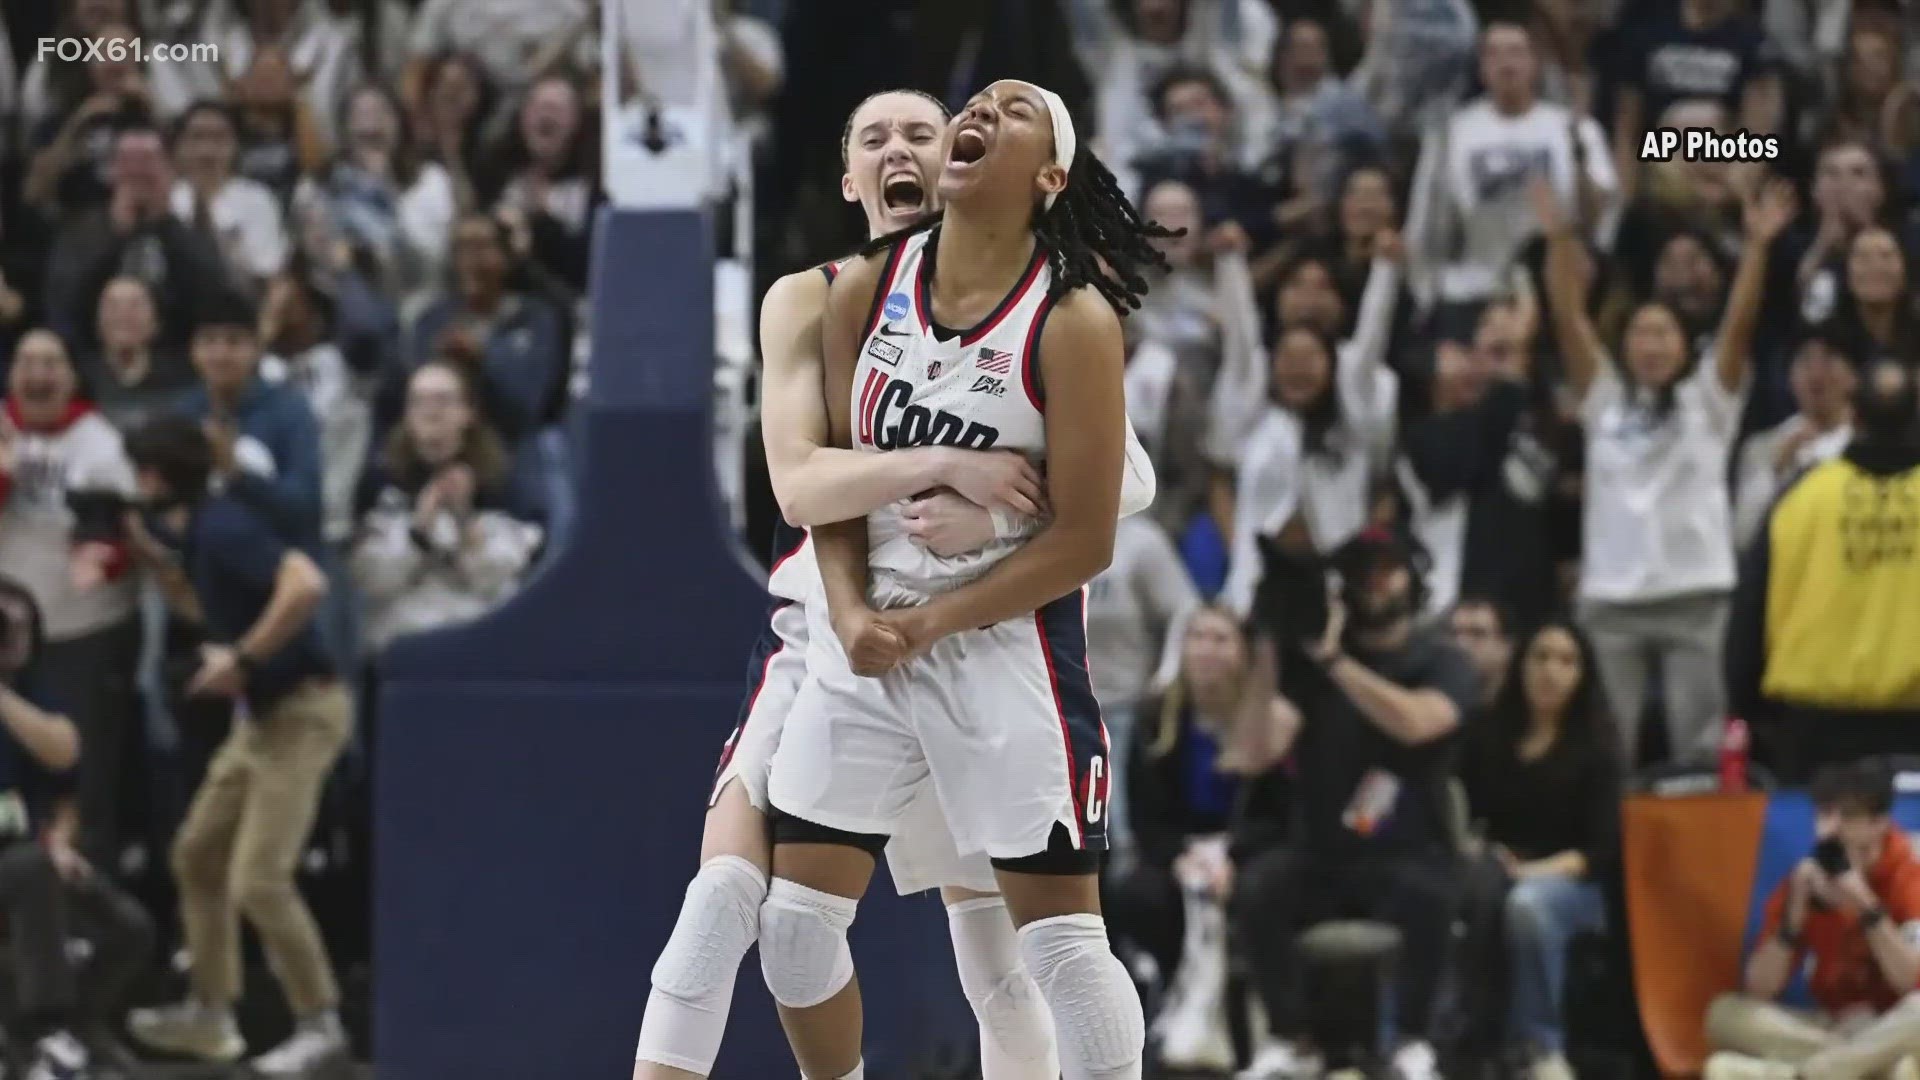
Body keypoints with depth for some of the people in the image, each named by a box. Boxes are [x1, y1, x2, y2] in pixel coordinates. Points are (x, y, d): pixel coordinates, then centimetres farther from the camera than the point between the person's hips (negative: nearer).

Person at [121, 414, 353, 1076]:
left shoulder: (224, 528, -20)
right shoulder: (193, 531, 10)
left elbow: (307, 585, -34)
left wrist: (242, 659, -26)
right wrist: (154, 557, 13)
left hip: (302, 712, -11)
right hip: (260, 715, 11)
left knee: (259, 880, -12)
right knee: (197, 855, 15)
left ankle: (319, 1023, 1)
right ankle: (211, 1016, 24)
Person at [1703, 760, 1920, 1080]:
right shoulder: (1807, 879, 0)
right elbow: (1758, 991, -7)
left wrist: (1867, 906, -26)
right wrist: (1795, 913, -19)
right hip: (1830, 1028, 4)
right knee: (1725, 1014, -19)